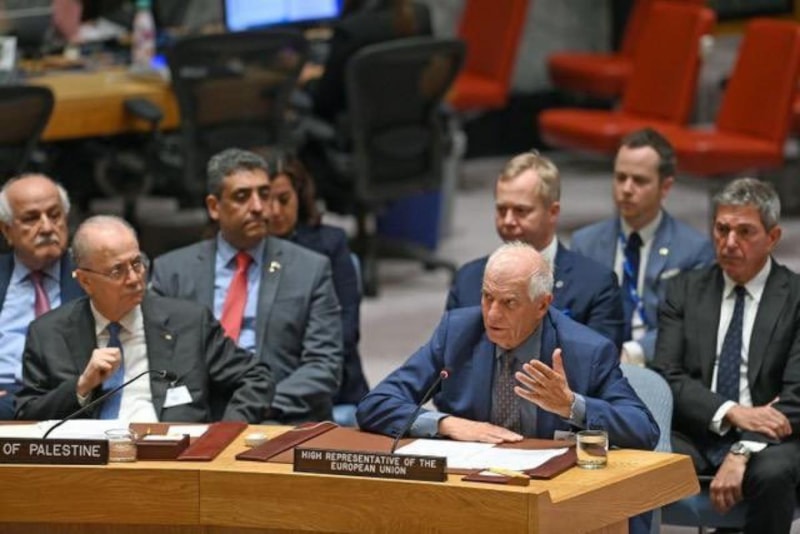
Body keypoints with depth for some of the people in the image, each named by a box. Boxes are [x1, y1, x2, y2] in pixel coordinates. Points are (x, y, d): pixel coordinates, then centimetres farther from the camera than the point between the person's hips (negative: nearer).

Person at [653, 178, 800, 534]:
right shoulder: (685, 291, 12)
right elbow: (668, 376, 1)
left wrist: (743, 452, -20)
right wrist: (731, 412, -16)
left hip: (766, 438, -1)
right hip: (693, 436, 1)